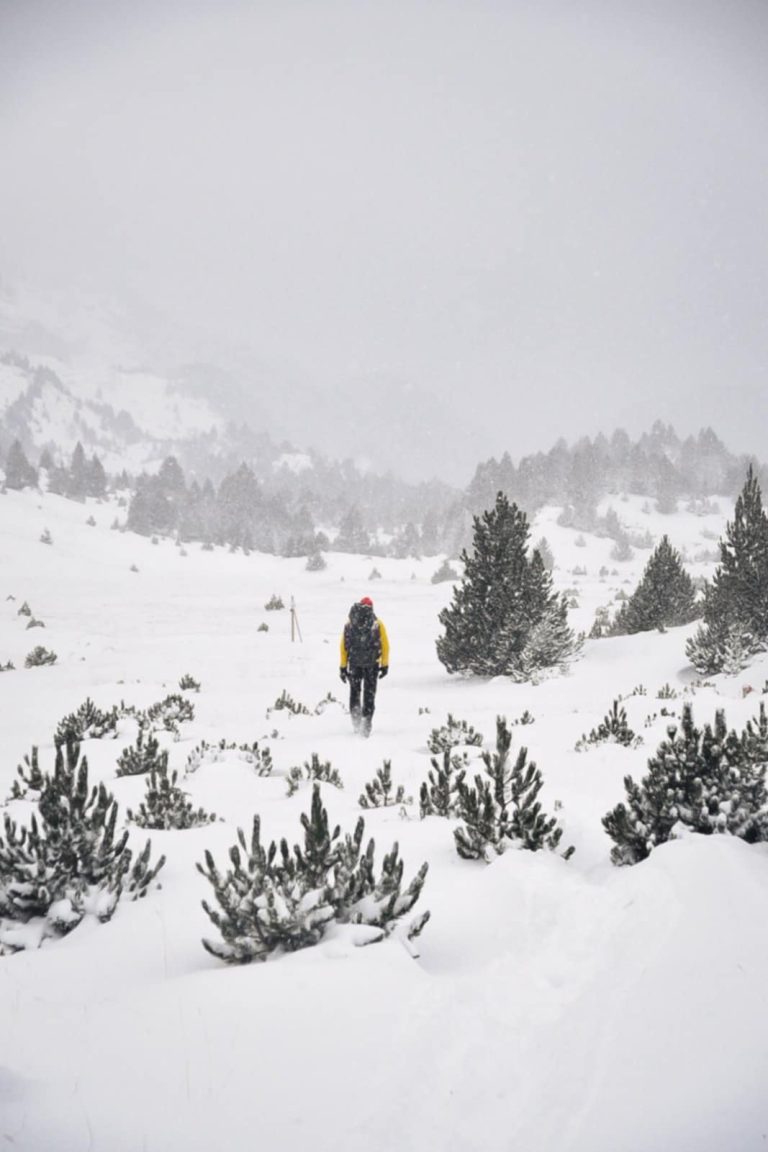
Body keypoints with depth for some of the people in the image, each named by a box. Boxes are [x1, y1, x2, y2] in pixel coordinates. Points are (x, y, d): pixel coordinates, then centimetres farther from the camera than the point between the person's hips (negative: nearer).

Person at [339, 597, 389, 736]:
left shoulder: (349, 625, 4)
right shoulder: (377, 624, -1)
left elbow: (343, 647, 4)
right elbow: (385, 646, -1)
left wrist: (343, 667, 9)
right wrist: (385, 665, 6)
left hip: (354, 664, 1)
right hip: (372, 664, -1)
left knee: (354, 692, 19)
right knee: (369, 695, 8)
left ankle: (356, 719, 11)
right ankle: (366, 722, 1)